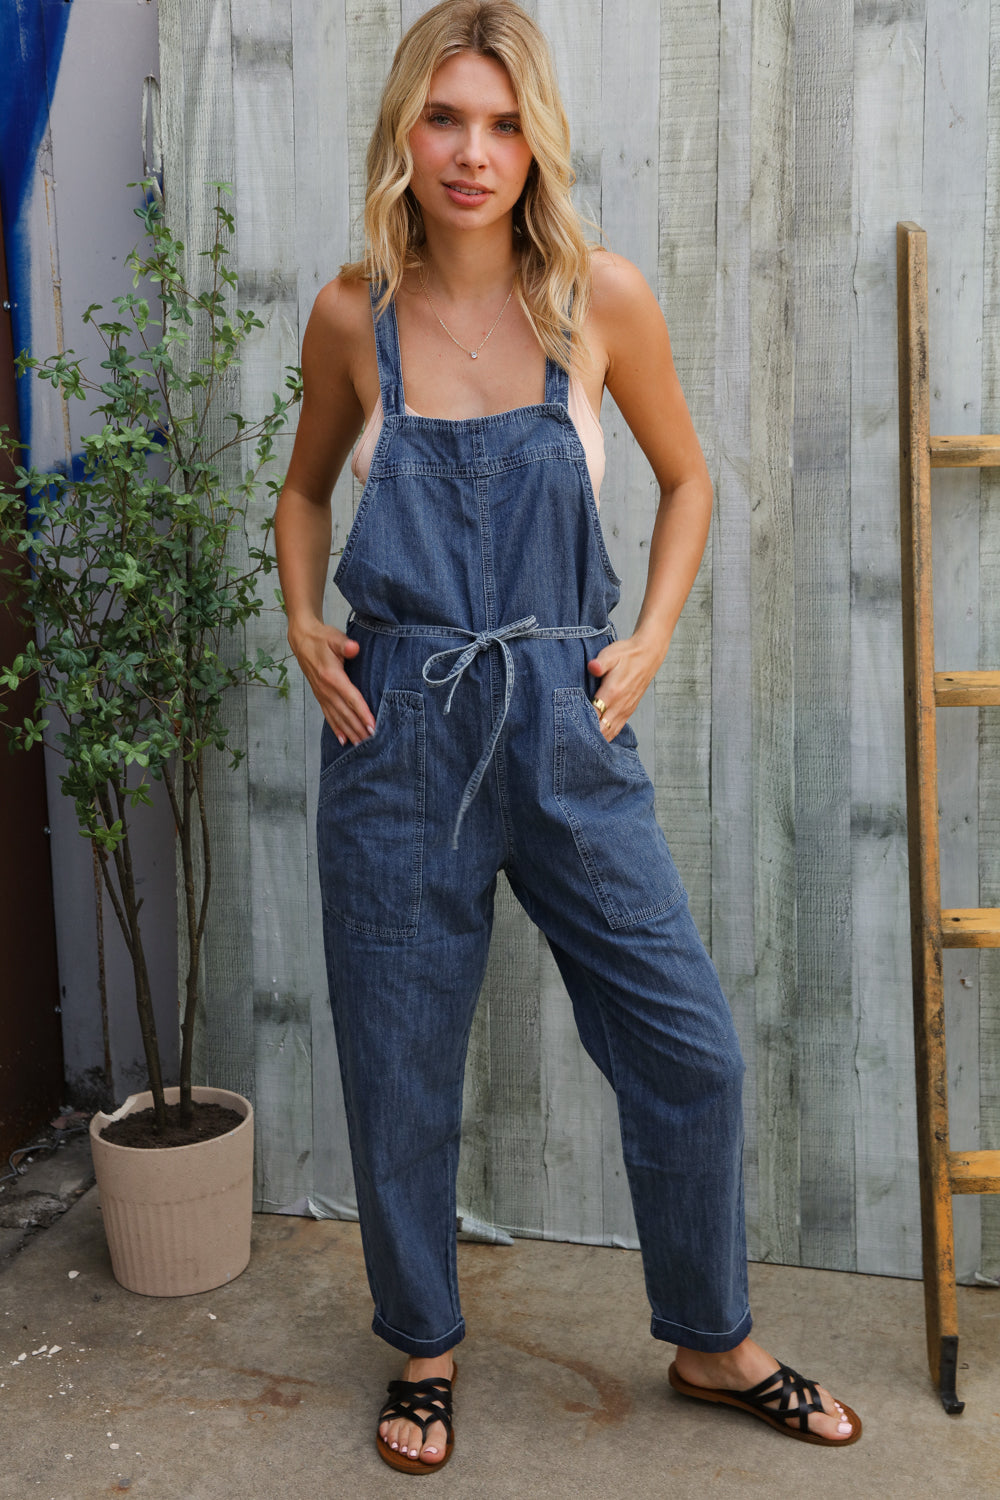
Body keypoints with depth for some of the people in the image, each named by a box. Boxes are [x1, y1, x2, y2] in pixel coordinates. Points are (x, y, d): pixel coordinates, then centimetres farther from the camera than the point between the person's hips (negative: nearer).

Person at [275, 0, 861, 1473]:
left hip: (565, 726, 0)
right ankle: (425, 1349, 35)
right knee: (399, 1066, 10)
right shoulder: (352, 314, 0)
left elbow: (686, 479, 11)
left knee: (689, 1048, 3)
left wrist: (649, 641, 0)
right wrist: (303, 626, 1)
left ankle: (714, 1342, 30)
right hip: (396, 727, 1)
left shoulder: (603, 298, -2)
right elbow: (305, 489, 17)